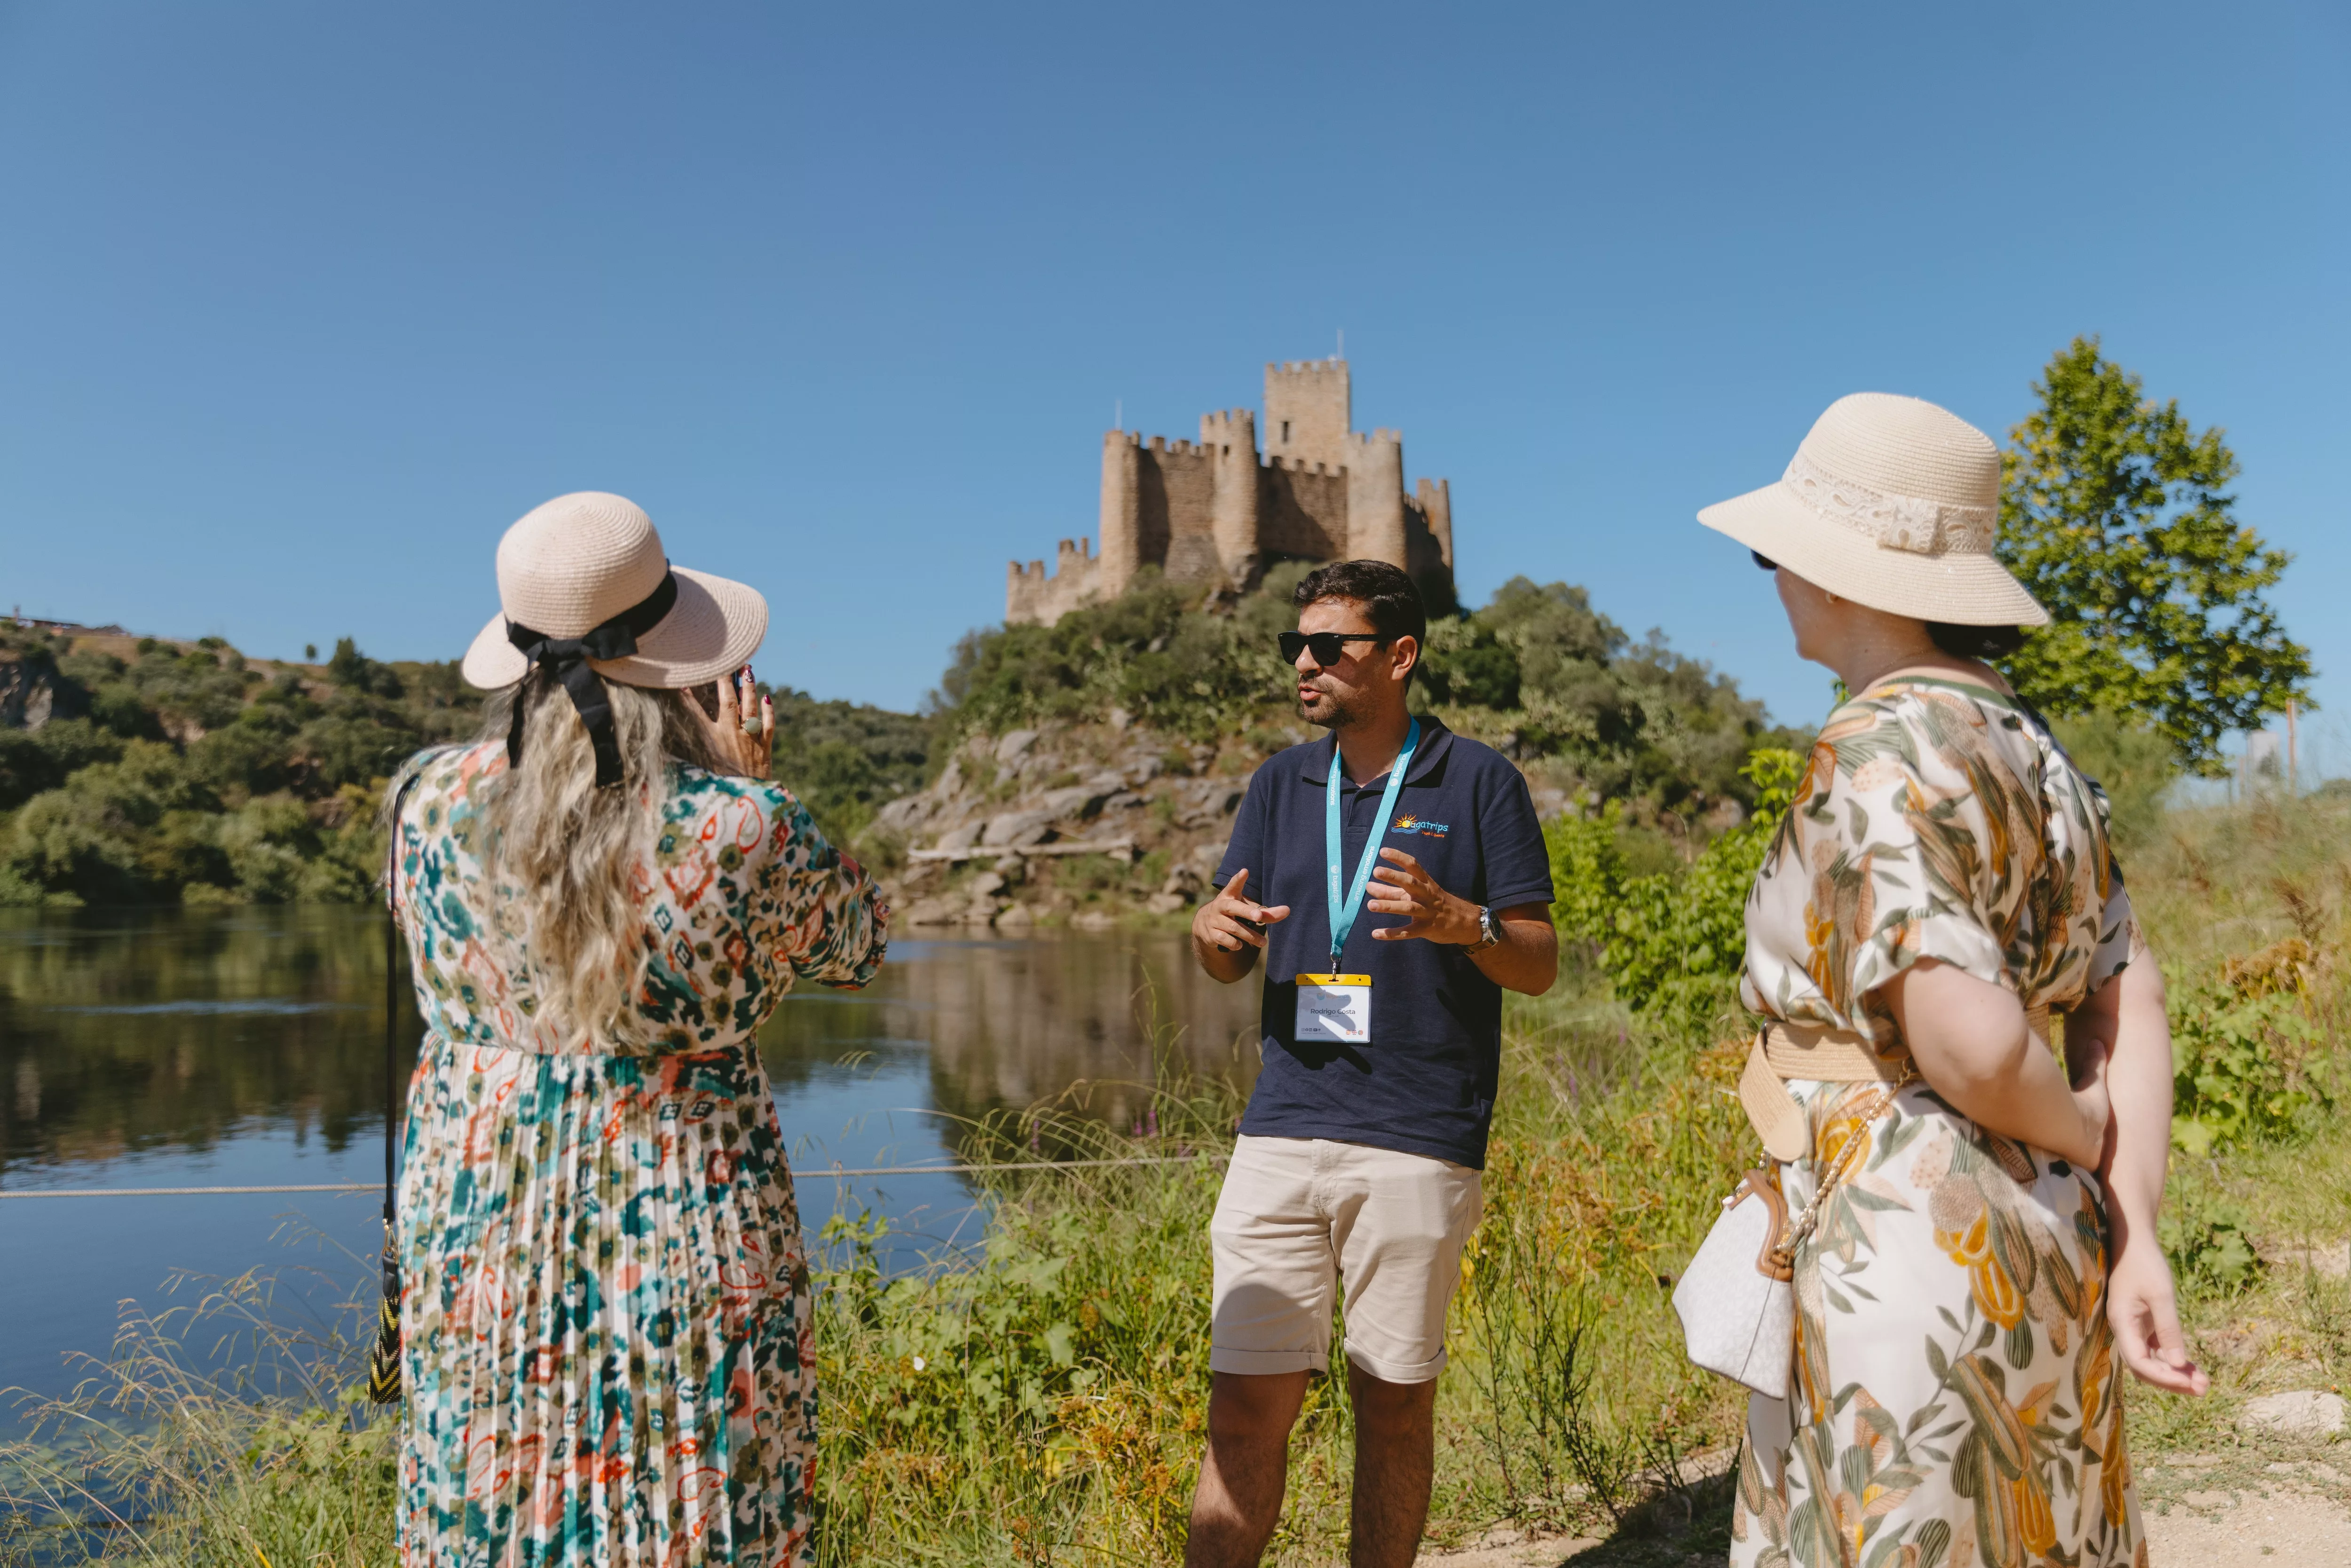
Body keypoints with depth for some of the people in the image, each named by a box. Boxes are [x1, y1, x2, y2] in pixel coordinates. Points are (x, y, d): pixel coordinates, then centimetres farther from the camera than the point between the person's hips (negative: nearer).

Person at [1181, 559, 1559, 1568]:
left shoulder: (1478, 782, 1)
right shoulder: (1283, 784, 14)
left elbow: (1540, 965, 0)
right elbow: (1229, 963, 16)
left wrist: (1461, 920, -21)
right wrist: (1214, 927, -8)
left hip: (1417, 1144, -3)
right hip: (1281, 1131, 3)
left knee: (1394, 1407, 8)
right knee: (1245, 1409, 2)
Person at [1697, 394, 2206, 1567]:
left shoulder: (1879, 756, -18)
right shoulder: (2022, 745, 9)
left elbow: (1971, 1047, -25)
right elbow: (2131, 1001, 7)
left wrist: (2080, 1130, -4)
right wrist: (2133, 1236, 2)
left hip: (1910, 1246, -9)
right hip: (2032, 1246, 9)